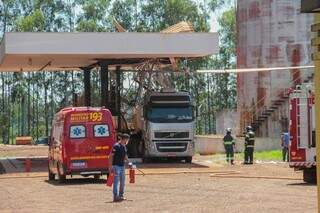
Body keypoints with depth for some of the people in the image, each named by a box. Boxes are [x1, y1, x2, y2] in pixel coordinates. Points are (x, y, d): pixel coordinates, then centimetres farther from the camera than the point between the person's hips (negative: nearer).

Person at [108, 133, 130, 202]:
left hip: (122, 166, 8)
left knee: (122, 182, 11)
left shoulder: (124, 147, 11)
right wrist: (110, 166, -18)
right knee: (116, 181, -10)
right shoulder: (116, 146, -13)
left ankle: (121, 196, 19)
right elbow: (111, 156, -13)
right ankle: (116, 197, -11)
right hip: (116, 166, -8)